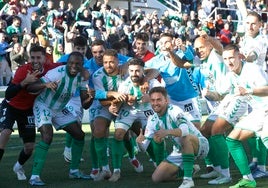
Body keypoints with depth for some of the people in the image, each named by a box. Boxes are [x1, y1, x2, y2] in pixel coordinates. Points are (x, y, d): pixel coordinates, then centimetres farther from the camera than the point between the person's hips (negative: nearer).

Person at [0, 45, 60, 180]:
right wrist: (24, 82, -48)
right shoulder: (23, 70, -30)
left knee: (30, 146, 5)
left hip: (28, 109, 4)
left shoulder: (49, 68, -18)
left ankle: (19, 167, 38)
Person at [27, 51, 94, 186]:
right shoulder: (58, 73, -29)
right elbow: (30, 88, -31)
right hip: (43, 106, -7)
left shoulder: (82, 77, -9)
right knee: (47, 136, -27)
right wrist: (46, 85, -50)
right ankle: (35, 177, -26)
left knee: (79, 135, 5)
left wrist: (90, 97, -29)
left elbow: (84, 105, -6)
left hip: (59, 110, 7)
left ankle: (74, 171, 21)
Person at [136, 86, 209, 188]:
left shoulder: (174, 110, -21)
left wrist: (167, 132, -57)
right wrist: (139, 142, -25)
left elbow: (185, 130, -41)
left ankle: (188, 179, -32)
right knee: (156, 177, -3)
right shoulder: (152, 120, -1)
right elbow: (144, 147, -1)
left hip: (199, 145, -7)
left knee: (186, 138, -41)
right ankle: (190, 169, 20)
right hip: (180, 151, 7)